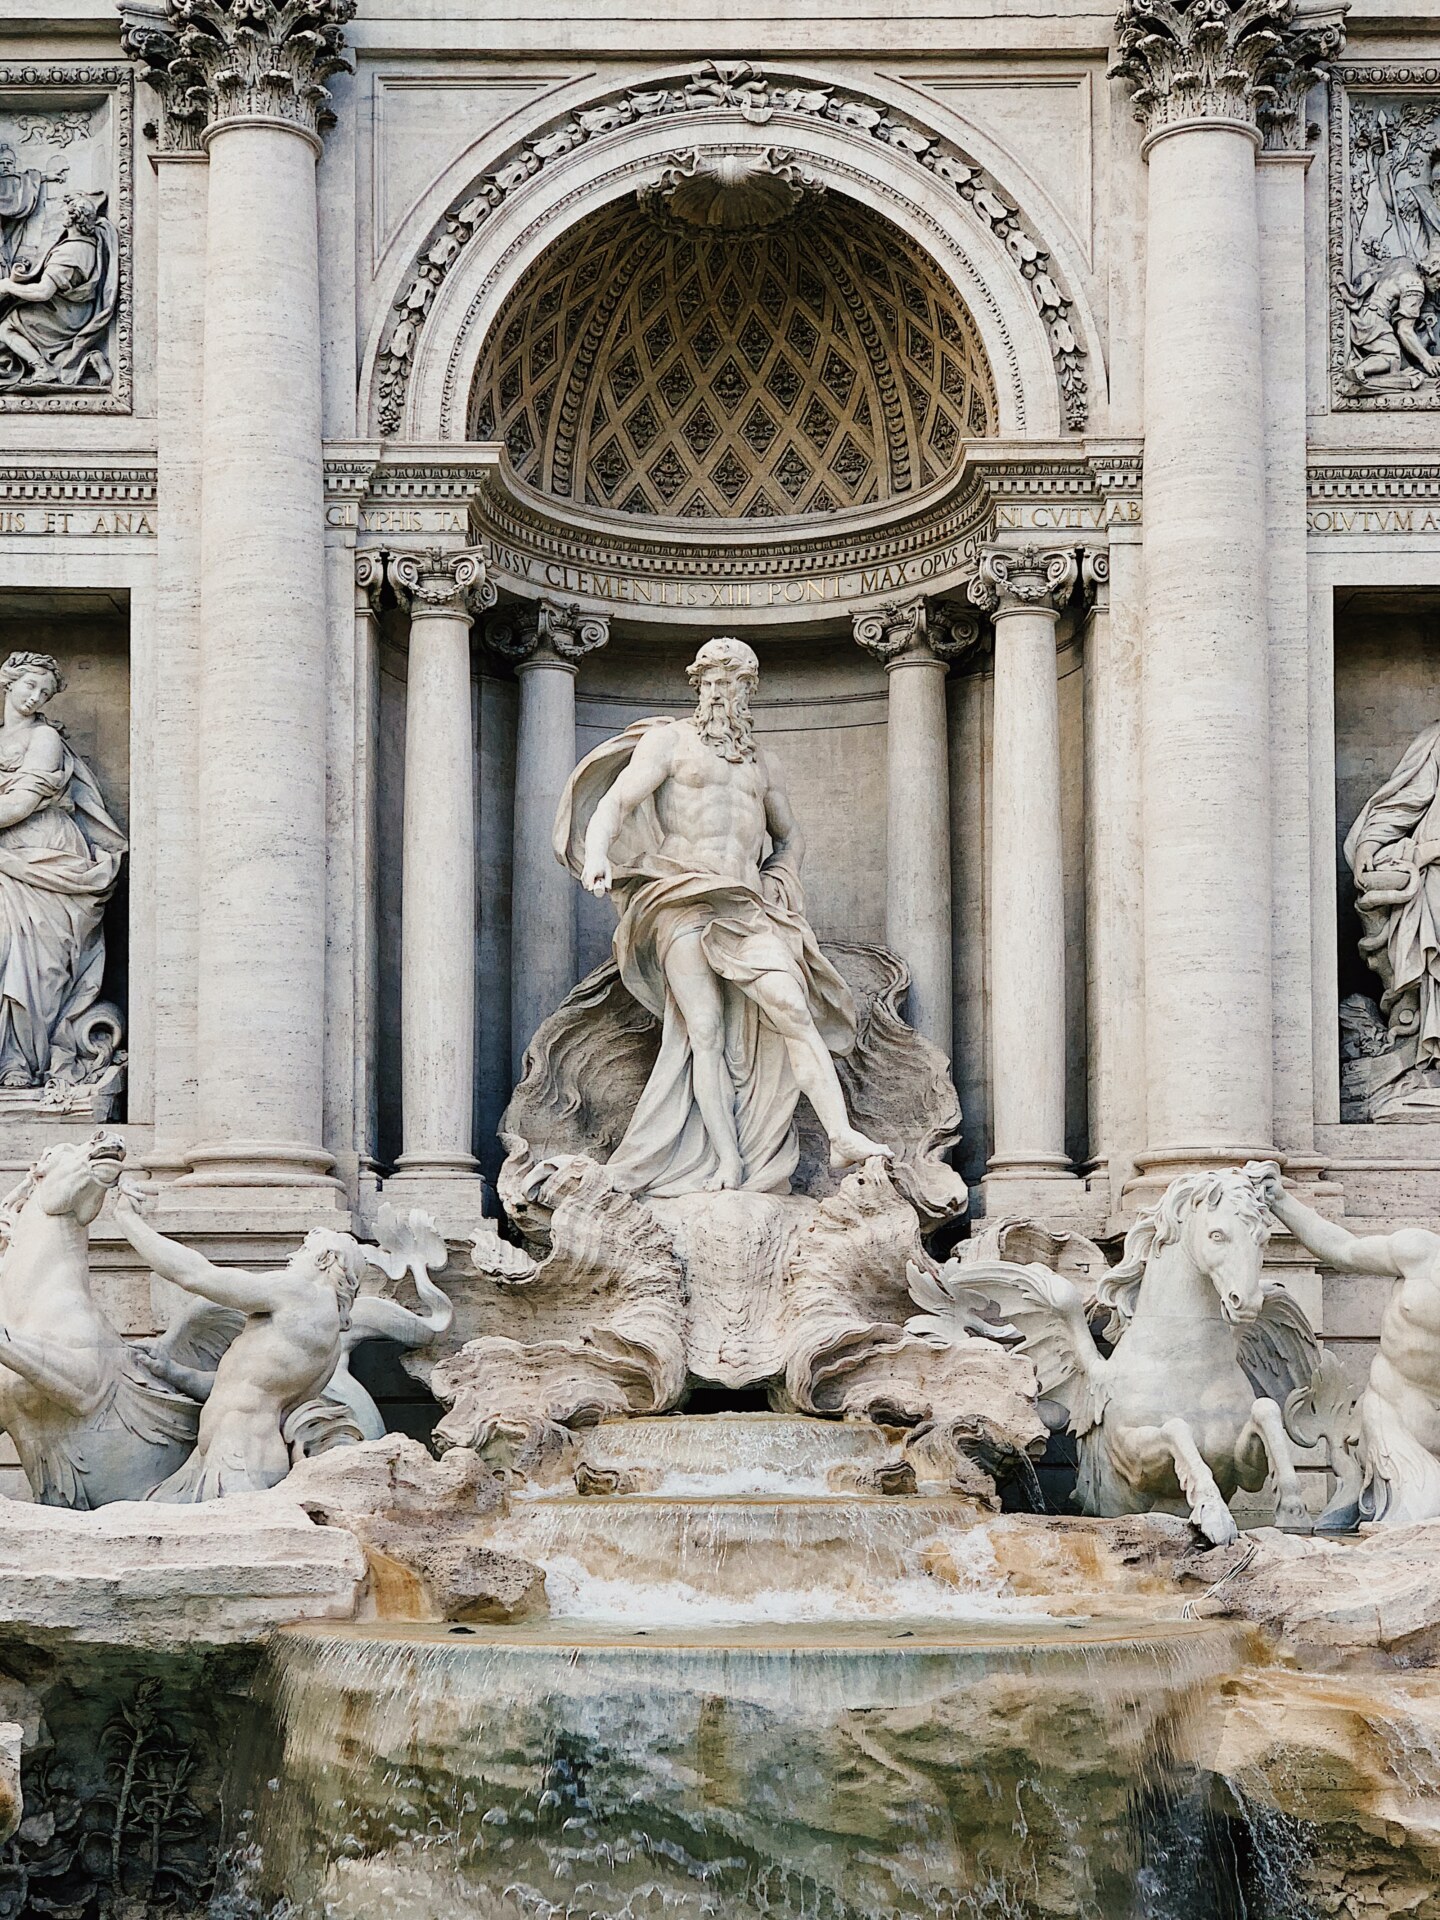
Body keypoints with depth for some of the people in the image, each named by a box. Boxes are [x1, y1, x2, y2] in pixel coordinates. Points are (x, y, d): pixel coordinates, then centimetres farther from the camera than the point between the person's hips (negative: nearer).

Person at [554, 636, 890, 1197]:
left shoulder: (761, 762, 24)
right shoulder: (670, 741, 9)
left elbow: (789, 835, 37)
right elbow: (615, 801, -3)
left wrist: (779, 887, 18)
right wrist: (597, 852, -23)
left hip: (746, 905, 3)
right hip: (683, 901, -3)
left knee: (789, 1005, -17)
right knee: (705, 1029, -13)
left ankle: (842, 1136, -26)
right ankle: (728, 1171, -17)